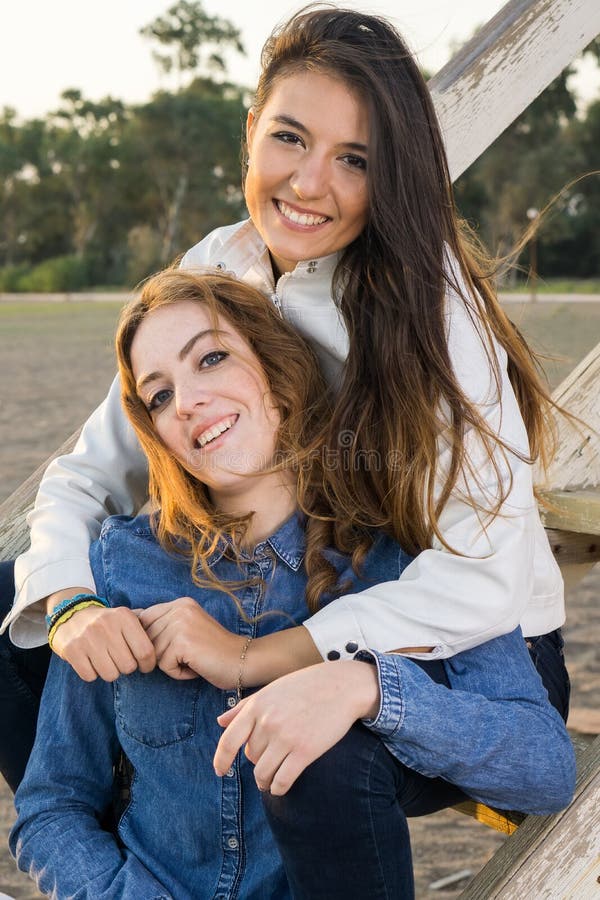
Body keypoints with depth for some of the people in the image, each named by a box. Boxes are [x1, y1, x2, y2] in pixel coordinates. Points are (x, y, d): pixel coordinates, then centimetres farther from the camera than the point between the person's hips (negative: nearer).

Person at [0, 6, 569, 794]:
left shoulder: (431, 301, -22)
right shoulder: (215, 272, -6)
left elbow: (485, 579, -29)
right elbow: (90, 475, -3)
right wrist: (72, 604, -24)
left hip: (481, 657, -5)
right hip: (284, 606, 5)